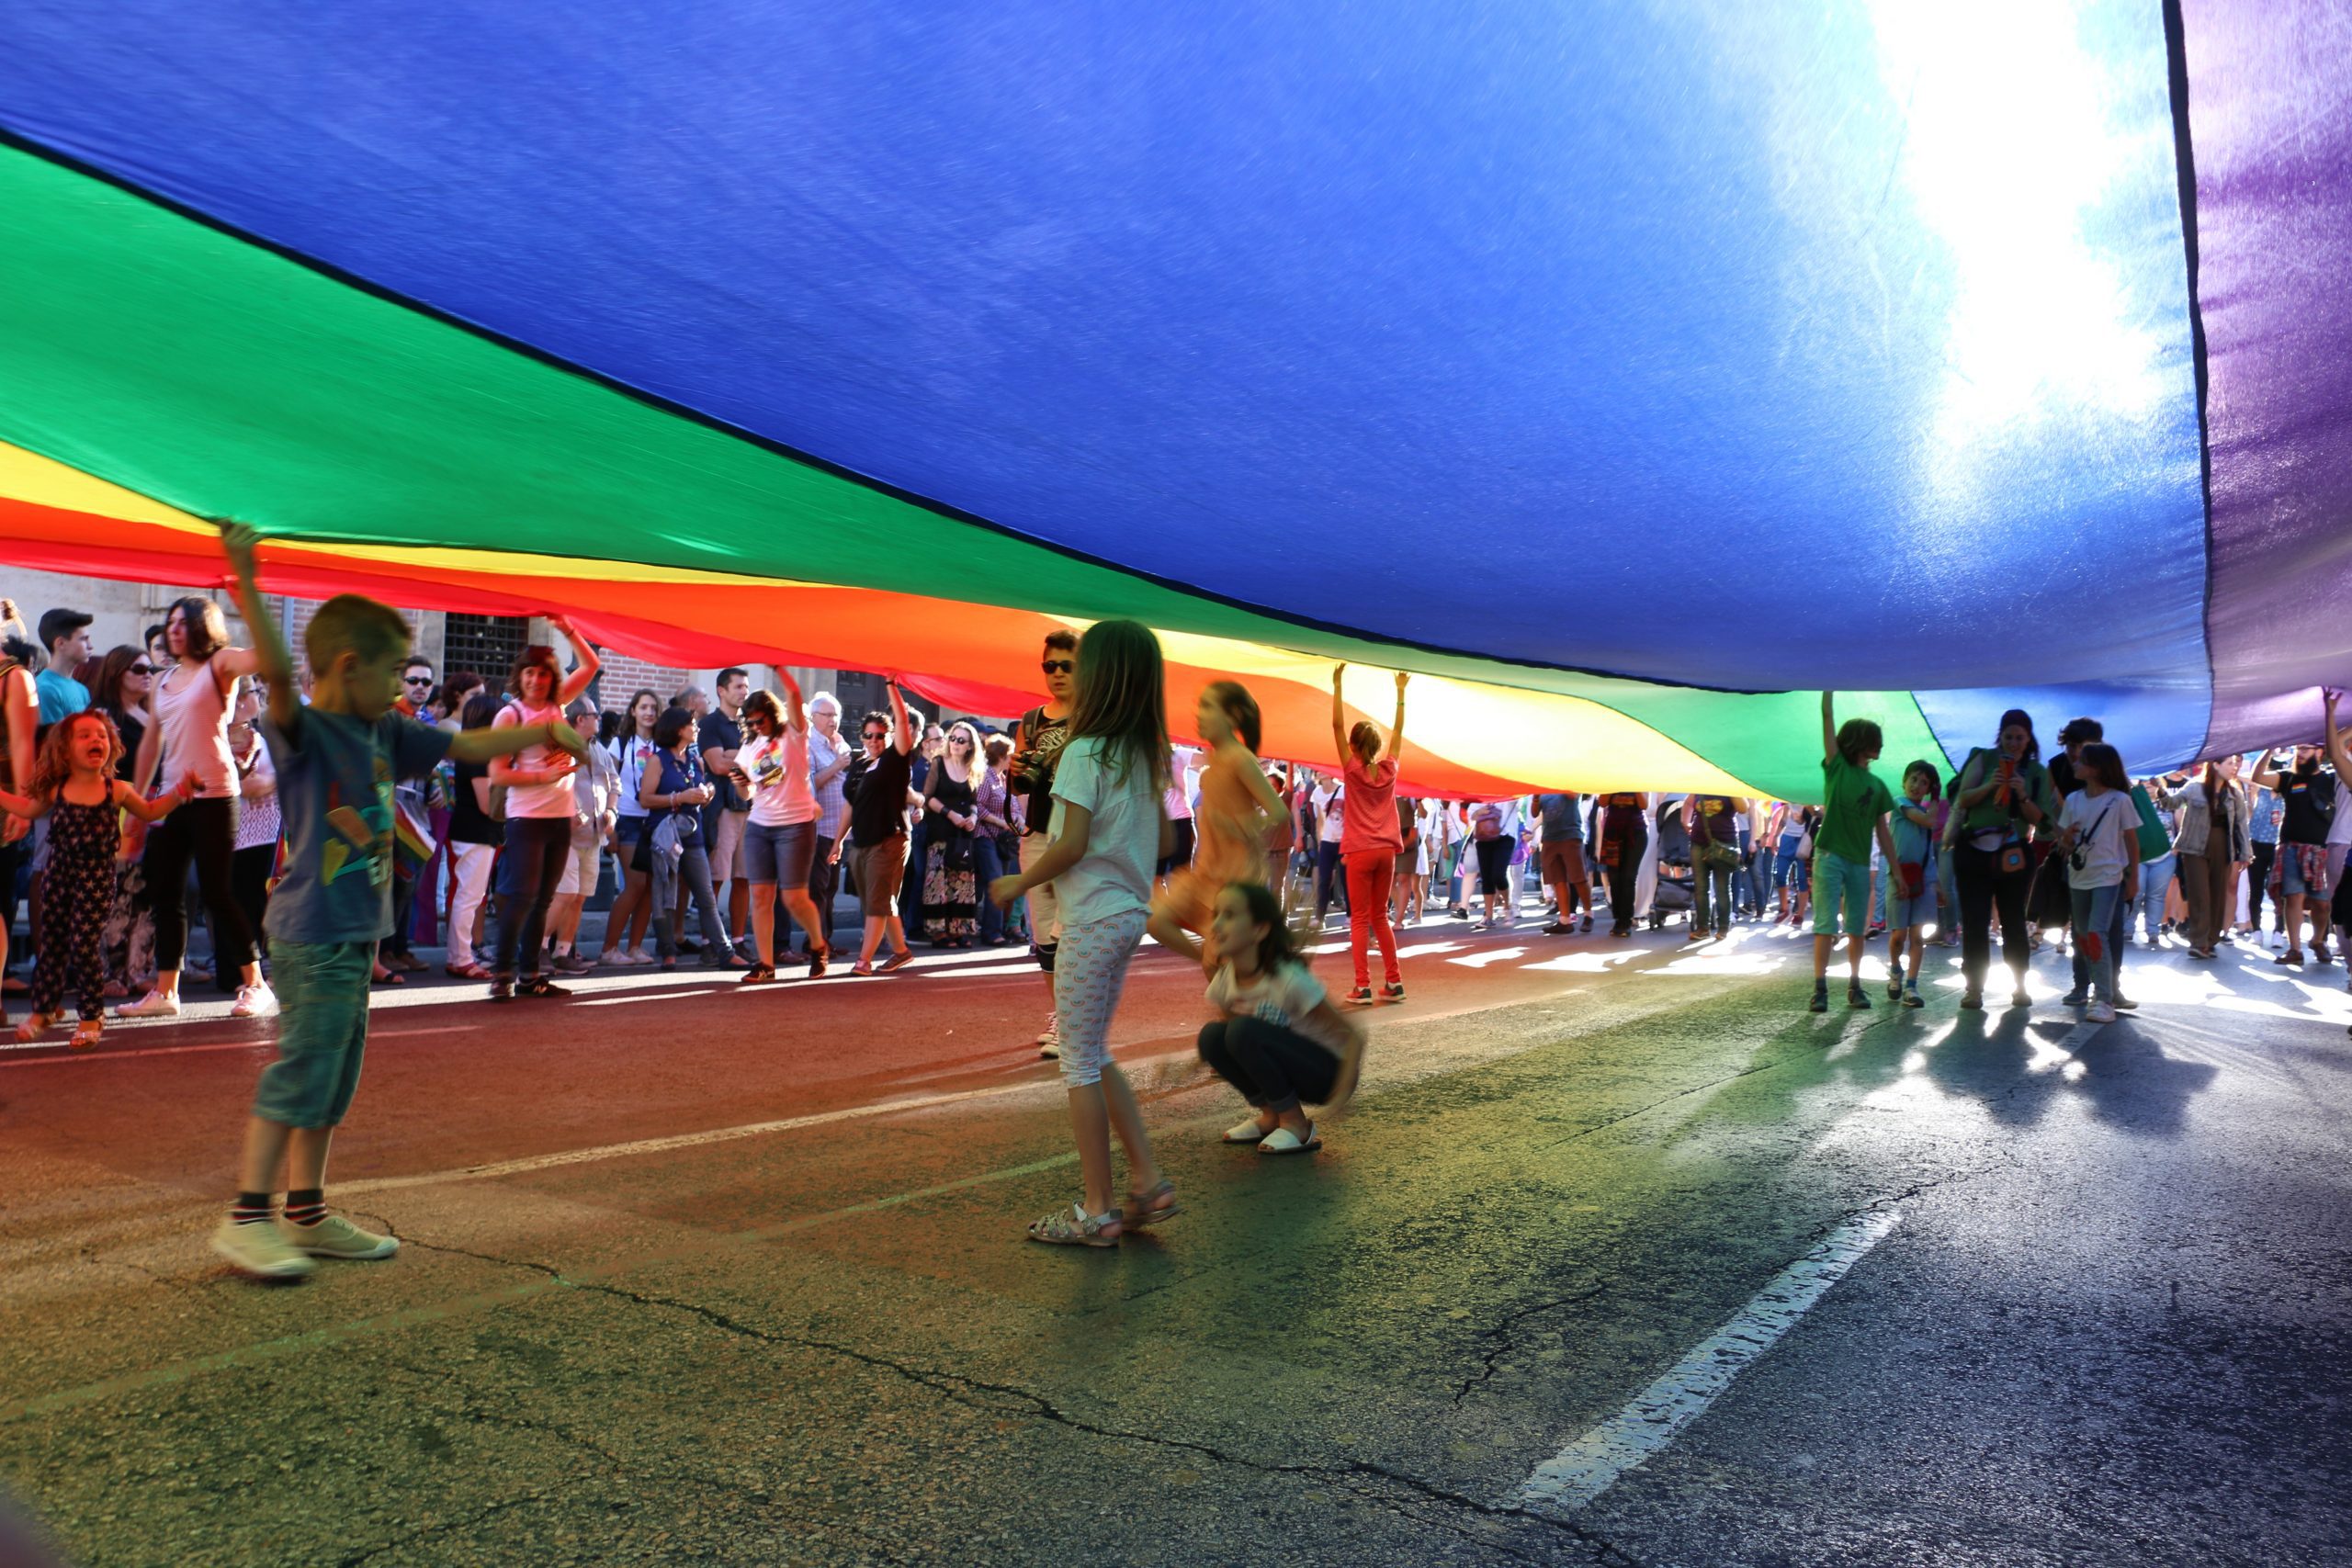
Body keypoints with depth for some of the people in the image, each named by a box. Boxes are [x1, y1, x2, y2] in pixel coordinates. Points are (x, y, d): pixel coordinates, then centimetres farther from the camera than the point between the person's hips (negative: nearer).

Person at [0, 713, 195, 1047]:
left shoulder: (118, 791, -1)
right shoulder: (55, 791, 3)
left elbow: (149, 812, 16)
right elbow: (27, 809, 23)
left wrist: (179, 793, 8)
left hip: (97, 881, -2)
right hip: (59, 877, 2)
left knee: (84, 945, -4)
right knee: (52, 944, 9)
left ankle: (91, 1016, 8)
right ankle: (44, 1009, 27)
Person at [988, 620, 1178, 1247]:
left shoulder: (1084, 753, -15)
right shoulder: (1145, 755, 8)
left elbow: (1071, 846, -19)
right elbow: (1164, 842, 12)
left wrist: (1018, 884, -5)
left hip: (1092, 918, -8)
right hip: (1131, 913, 8)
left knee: (1080, 1061, 2)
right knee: (1094, 1054, 19)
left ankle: (1096, 1211, 9)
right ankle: (1148, 1182, 20)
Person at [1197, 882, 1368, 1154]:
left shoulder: (1289, 979, -26)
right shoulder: (1223, 981, -8)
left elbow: (1353, 1035, -20)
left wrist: (1341, 1093, -27)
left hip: (1327, 1069, -6)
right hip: (1291, 1071, 6)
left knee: (1244, 1031, -28)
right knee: (1211, 1036, -14)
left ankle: (1296, 1124, -12)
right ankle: (1271, 1113, 1)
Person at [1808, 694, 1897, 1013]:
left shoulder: (1877, 785, 12)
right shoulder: (1835, 767, 2)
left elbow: (1882, 832, 14)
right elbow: (1827, 716, -4)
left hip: (1860, 863, 4)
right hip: (1829, 857, -4)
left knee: (1857, 929, 7)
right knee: (1826, 924, -8)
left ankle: (1854, 985, 17)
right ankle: (1820, 987, -7)